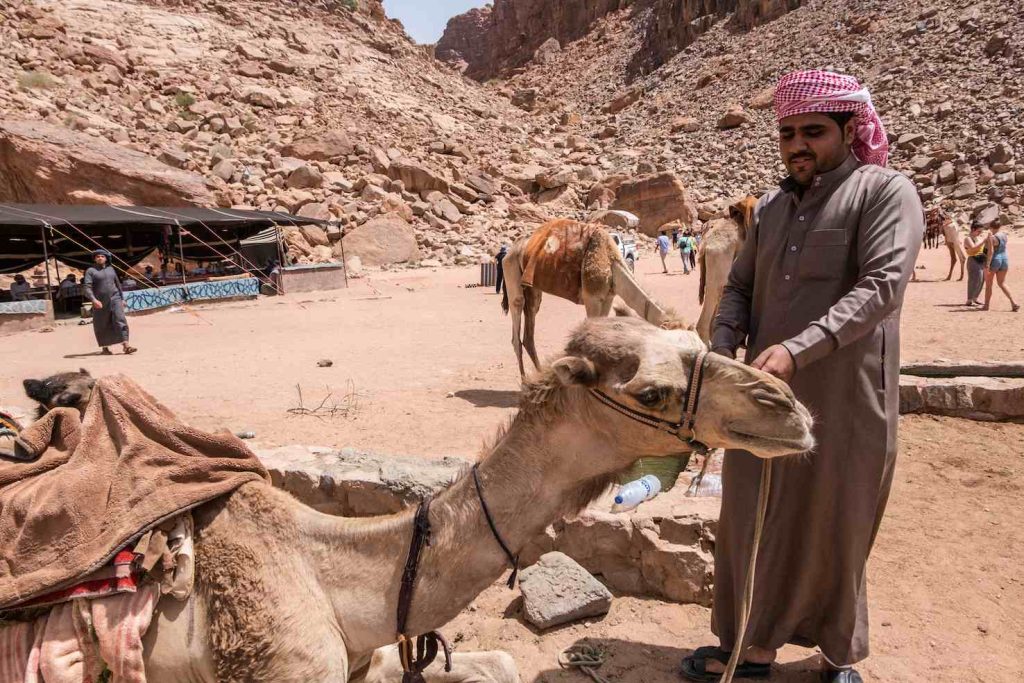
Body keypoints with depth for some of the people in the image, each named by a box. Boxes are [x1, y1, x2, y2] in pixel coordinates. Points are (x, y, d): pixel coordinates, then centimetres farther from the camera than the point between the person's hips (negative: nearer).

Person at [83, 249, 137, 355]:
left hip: (115, 299, 2)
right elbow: (86, 287, -12)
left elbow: (118, 284, 21)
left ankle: (126, 345, -21)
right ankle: (105, 347, 22)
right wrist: (94, 300, -26)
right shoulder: (91, 271, -1)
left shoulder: (110, 269, 13)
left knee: (120, 321, -12)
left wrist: (122, 298, 17)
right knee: (102, 326, 6)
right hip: (100, 302, -2)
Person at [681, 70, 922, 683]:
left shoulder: (886, 192, -5)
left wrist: (796, 350, -30)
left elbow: (882, 286, -18)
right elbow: (740, 287, 11)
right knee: (751, 525, 12)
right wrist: (722, 351, -8)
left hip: (845, 404, -5)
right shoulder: (771, 207, 12)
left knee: (834, 534, 11)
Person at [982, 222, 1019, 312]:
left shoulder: (992, 237, -17)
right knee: (1002, 284, 12)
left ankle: (986, 305, 13)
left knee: (988, 284, 7)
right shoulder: (1004, 234, 5)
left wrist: (987, 265, -26)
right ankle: (1014, 303, -2)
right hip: (1004, 260, 7)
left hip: (993, 261, -7)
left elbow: (991, 251, -24)